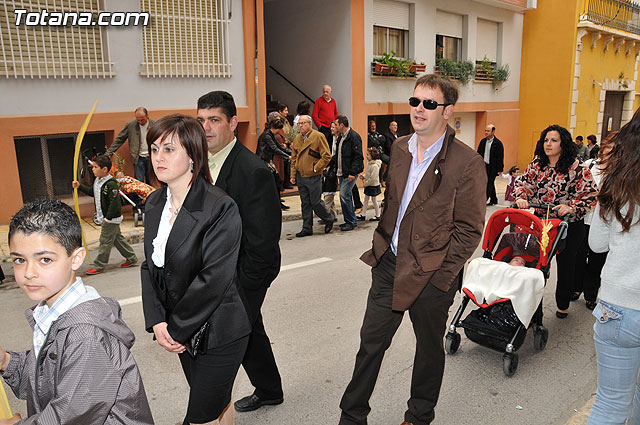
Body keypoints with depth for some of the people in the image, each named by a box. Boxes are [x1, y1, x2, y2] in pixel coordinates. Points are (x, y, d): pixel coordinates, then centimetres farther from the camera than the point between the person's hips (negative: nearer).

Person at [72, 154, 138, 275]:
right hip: (105, 218, 10)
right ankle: (132, 259, 26)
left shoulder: (111, 184, -22)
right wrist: (79, 186, 17)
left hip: (111, 219, -10)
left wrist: (108, 218, -22)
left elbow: (114, 202, -26)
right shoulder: (97, 181, 7)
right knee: (117, 238, 16)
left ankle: (99, 266, 10)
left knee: (105, 241, 0)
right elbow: (92, 192, 26)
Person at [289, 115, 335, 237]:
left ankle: (329, 220, 24)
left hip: (313, 177, -6)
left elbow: (327, 156, -12)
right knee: (305, 203, 9)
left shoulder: (318, 136, -8)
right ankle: (307, 228, 16)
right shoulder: (297, 139, 11)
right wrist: (293, 175, 10)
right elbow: (293, 159, 16)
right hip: (300, 176, 6)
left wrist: (315, 168, -13)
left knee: (316, 202, -1)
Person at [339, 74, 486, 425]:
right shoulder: (399, 148, 5)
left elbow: (469, 230, -12)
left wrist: (440, 277, -14)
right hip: (389, 264, 5)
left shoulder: (467, 163, -14)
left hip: (431, 276, -5)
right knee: (371, 340, 13)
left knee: (429, 347, 16)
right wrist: (379, 250, 11)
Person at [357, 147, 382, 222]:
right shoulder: (369, 163, 4)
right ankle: (363, 215, 18)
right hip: (368, 185, 9)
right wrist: (363, 176, 0)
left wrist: (366, 183, -16)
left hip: (373, 185, -9)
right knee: (366, 199, 11)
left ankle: (378, 216, 18)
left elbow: (373, 178, -25)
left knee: (374, 199, 3)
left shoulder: (375, 165, -24)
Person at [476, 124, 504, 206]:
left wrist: (500, 170, -12)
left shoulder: (498, 143, -9)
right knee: (490, 183, 15)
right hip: (484, 165, 6)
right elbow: (479, 153, 14)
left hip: (493, 167, -6)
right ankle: (494, 200, 27)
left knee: (489, 183, -7)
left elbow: (500, 157, -10)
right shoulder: (483, 141, 8)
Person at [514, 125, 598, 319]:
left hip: (568, 225, -3)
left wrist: (571, 207, -27)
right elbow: (523, 182, 6)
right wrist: (521, 197, -14)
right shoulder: (537, 163, 2)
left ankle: (563, 305, 35)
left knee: (565, 265, 14)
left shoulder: (576, 167, -12)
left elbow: (591, 195, -13)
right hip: (540, 222, 3)